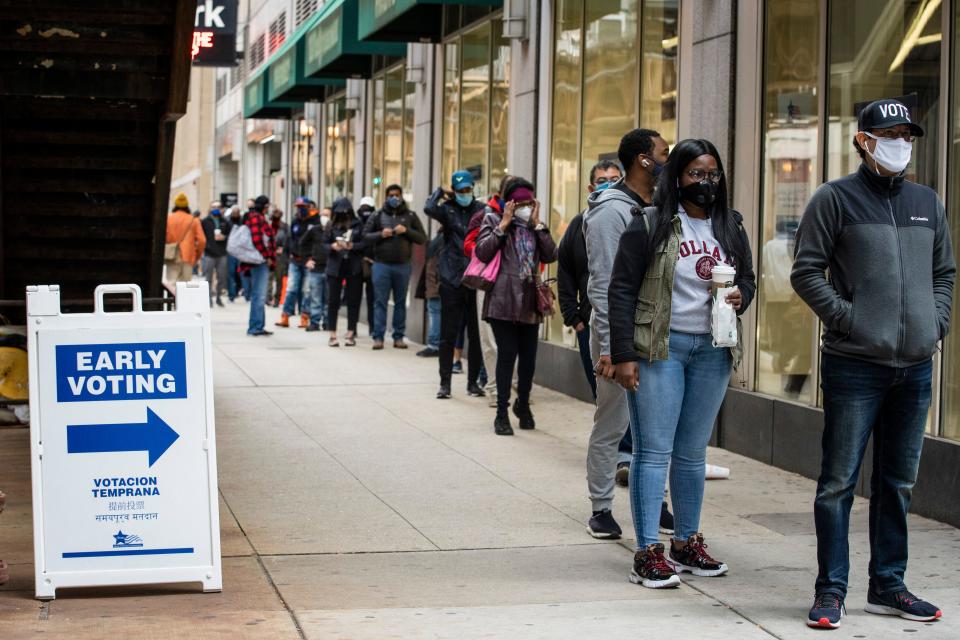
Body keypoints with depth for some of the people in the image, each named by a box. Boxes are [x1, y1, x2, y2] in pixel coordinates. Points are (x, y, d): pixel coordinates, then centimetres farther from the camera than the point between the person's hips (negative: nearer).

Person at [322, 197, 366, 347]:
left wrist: (352, 246, -20)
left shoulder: (358, 224, 3)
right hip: (335, 267, 1)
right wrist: (333, 246, -15)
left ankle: (351, 334, 9)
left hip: (354, 267, -1)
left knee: (353, 301, 2)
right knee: (333, 301, -1)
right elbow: (324, 244, 6)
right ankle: (332, 335, 4)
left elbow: (364, 243, -3)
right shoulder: (331, 225, 8)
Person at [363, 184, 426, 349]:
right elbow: (365, 235, 5)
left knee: (401, 302, 5)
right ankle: (378, 337, -2)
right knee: (380, 301, -2)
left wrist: (406, 231, -12)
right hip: (381, 264, -1)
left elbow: (422, 238, 4)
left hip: (402, 266, 1)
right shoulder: (377, 216, 8)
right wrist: (380, 234, -12)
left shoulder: (410, 216, 8)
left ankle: (398, 337, 11)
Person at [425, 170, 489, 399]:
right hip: (451, 279, -1)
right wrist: (441, 191, -2)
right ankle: (445, 383, 9)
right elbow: (429, 208, -18)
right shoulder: (448, 209, 3)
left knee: (476, 333, 6)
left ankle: (473, 381, 16)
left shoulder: (481, 209, 5)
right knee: (448, 334, 2)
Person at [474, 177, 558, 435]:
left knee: (529, 357, 6)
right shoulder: (493, 220, 5)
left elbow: (551, 256, 1)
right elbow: (482, 253, -9)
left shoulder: (535, 227, 16)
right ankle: (502, 412, 3)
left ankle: (523, 404, 30)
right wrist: (504, 225, -8)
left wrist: (537, 224, -1)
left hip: (529, 302, 4)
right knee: (507, 354, -7)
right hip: (503, 300, -4)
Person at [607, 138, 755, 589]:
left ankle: (687, 543, 22)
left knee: (693, 452, 12)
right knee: (654, 450, -5)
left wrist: (741, 295, -3)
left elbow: (748, 278, 23)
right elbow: (621, 290, -6)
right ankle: (648, 553, -4)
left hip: (712, 350, 5)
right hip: (659, 348, -5)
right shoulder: (650, 225, -5)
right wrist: (623, 355, -12)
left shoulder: (731, 228, 11)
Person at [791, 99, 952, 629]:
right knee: (839, 481, -3)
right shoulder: (835, 199, -2)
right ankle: (831, 590, 4)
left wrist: (936, 321, 7)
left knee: (898, 482, 12)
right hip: (854, 366, -5)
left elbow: (944, 272, 22)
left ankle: (888, 586, 22)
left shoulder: (926, 202, 14)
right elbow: (806, 272, -5)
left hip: (915, 367, 6)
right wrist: (846, 317, -13)